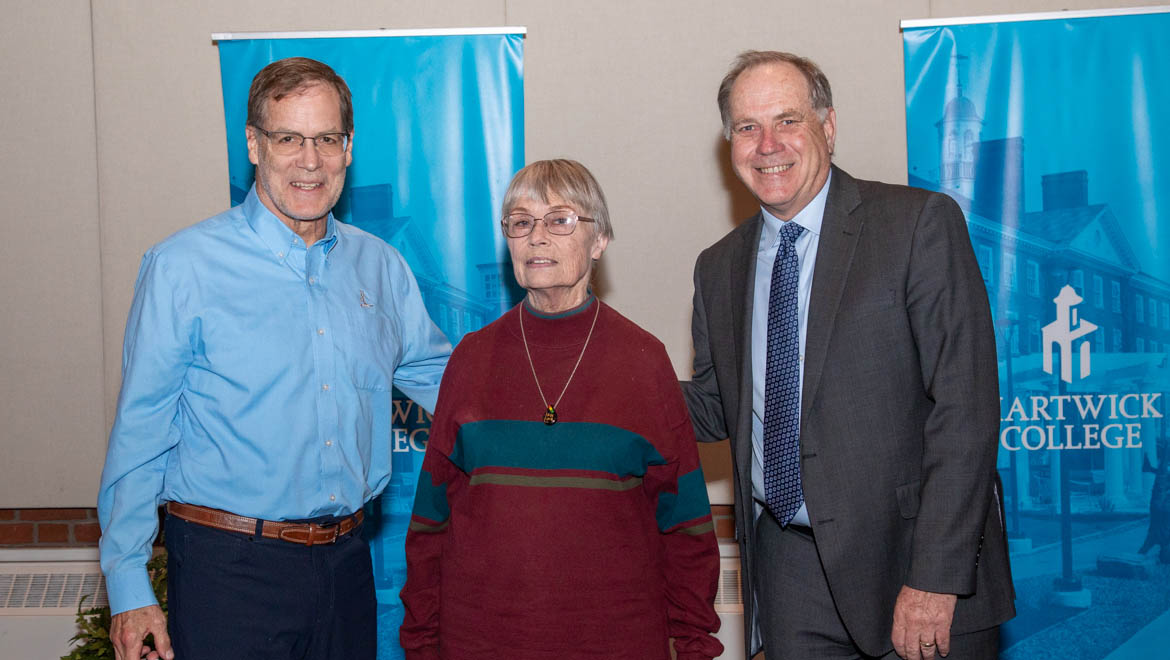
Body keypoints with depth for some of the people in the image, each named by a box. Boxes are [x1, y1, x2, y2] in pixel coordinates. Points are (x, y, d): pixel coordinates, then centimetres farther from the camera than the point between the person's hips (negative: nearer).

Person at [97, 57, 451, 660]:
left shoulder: (380, 266, 6)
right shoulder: (183, 266, -7)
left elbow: (442, 376, 18)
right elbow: (139, 433, -7)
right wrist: (128, 586, -8)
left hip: (345, 562, 5)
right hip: (227, 567, -4)